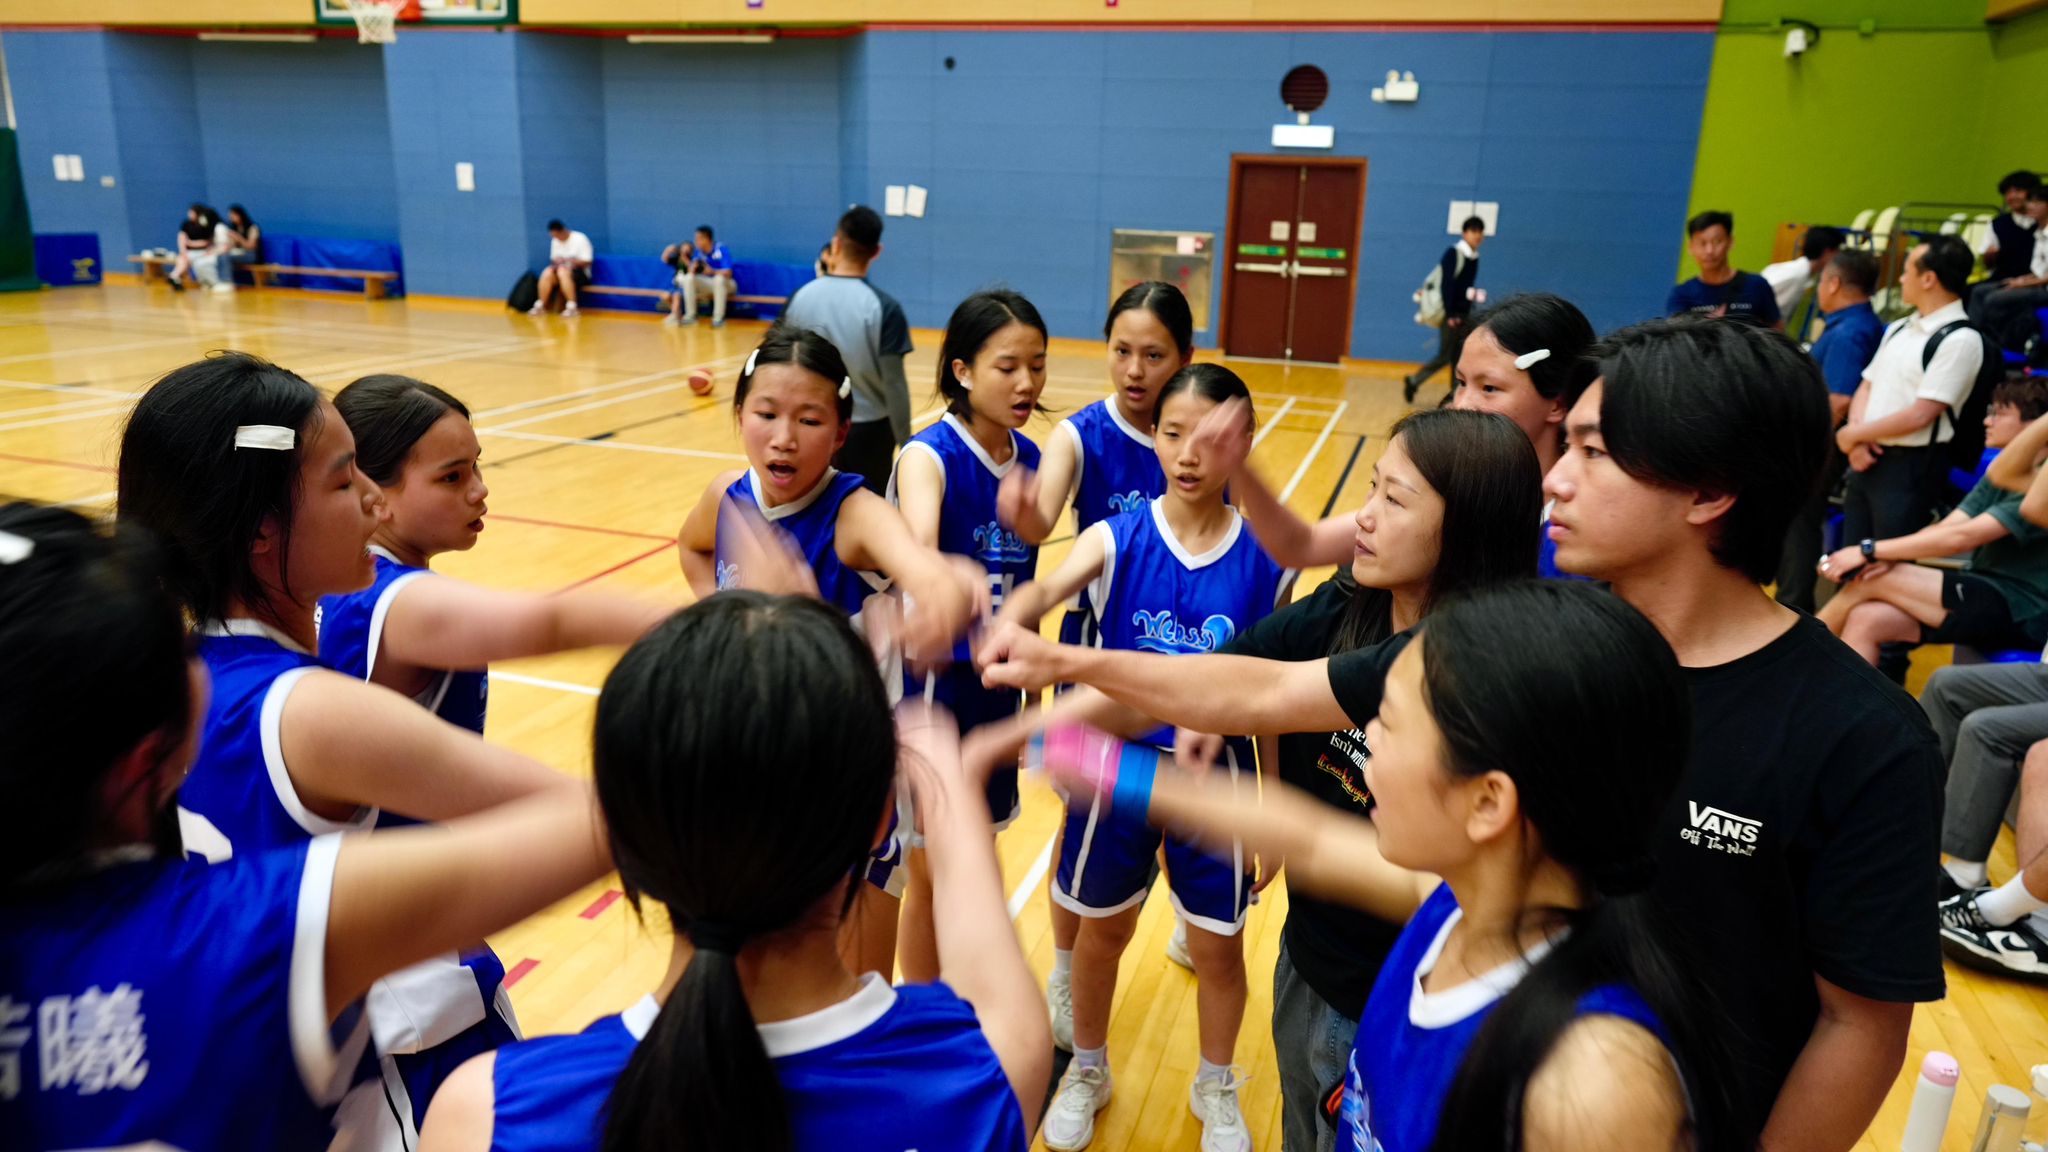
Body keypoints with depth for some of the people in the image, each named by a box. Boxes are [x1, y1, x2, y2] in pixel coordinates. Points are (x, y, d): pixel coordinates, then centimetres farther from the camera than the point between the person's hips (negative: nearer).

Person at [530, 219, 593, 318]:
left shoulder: (580, 239, -10)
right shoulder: (555, 241, 8)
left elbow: (587, 262, -12)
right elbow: (554, 258, 12)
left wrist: (570, 262, -26)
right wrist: (556, 262, -12)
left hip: (580, 273, -5)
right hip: (562, 269, 5)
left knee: (562, 272, -37)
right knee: (547, 272, -26)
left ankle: (572, 308, -38)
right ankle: (540, 306, -22)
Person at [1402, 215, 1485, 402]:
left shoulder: (1474, 257, 11)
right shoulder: (1453, 253, -10)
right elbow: (1446, 284, -15)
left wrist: (1474, 294, 2)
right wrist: (1450, 314, -19)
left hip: (1464, 314, 7)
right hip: (1451, 313, -7)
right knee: (1445, 356, -5)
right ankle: (1412, 381, 11)